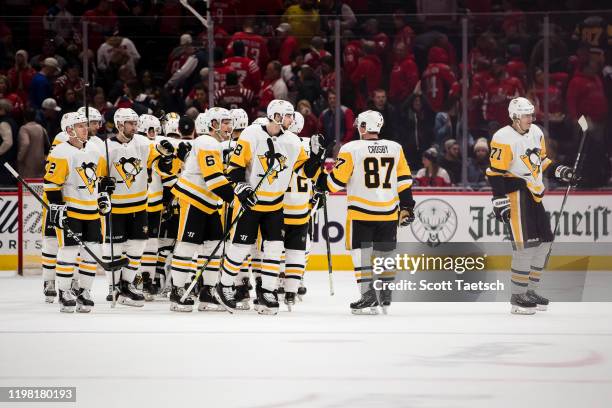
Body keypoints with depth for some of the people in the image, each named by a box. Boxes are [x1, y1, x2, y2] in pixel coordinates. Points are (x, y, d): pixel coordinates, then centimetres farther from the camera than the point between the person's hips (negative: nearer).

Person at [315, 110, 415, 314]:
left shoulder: (351, 149, -7)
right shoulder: (395, 148, 5)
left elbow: (336, 180, -5)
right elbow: (404, 181, 7)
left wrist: (320, 185, 13)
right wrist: (406, 207, 14)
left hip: (361, 213, -4)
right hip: (389, 213, 4)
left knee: (361, 253, 1)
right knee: (384, 253, 15)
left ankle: (369, 297, -9)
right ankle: (385, 297, 18)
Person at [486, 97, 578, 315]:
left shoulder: (536, 132, 9)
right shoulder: (504, 139, -15)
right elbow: (495, 173, -15)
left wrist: (560, 172, 10)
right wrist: (500, 201, -19)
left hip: (534, 194, 9)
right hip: (515, 193, -9)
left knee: (543, 241, 10)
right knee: (525, 243, -14)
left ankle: (531, 291, 22)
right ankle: (517, 297, -9)